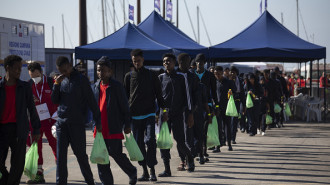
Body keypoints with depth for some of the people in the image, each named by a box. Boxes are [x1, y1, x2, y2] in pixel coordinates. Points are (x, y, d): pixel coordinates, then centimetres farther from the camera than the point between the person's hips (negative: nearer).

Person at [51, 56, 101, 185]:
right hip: (61, 123, 4)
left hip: (77, 123, -4)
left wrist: (98, 121, -5)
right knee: (61, 155, 2)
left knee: (80, 154, 1)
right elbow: (54, 101, 9)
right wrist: (57, 84, -5)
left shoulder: (81, 80, -3)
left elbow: (91, 101, -3)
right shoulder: (61, 80, 11)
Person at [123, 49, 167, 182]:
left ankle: (152, 170, -7)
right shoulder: (129, 76, 9)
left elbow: (158, 94, 9)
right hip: (134, 115, 2)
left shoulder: (151, 75, 6)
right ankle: (145, 172, 11)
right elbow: (125, 96, 13)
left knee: (150, 140, -14)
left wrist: (164, 110, 3)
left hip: (149, 113, -2)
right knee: (139, 143, 3)